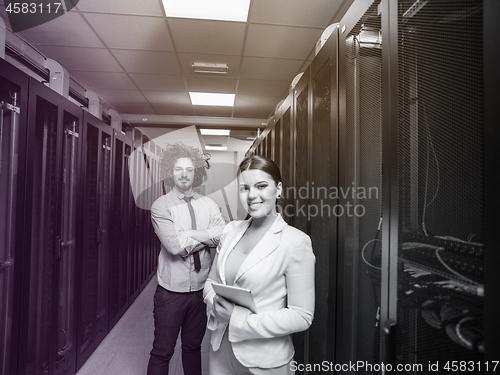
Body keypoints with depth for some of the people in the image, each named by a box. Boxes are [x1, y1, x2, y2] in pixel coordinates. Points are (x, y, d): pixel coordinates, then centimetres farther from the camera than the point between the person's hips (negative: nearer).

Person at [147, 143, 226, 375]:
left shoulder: (208, 205, 3)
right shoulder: (161, 206, -7)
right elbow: (174, 245, -20)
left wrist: (189, 235, -18)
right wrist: (208, 236, -11)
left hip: (201, 288, 3)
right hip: (171, 290, -3)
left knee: (193, 346, 21)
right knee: (162, 352, 11)